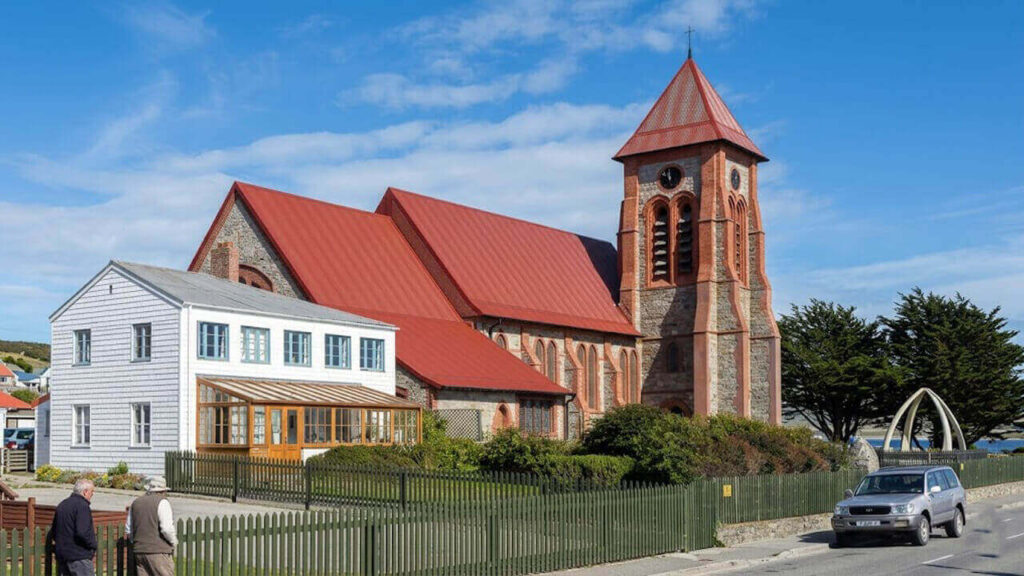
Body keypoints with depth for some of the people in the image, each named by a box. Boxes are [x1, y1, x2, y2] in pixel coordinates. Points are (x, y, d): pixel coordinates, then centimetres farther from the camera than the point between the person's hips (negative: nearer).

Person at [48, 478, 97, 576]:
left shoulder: (61, 505, 14)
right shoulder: (82, 506, -14)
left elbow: (53, 532, 19)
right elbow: (83, 532, -23)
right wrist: (93, 545, -9)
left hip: (61, 555, 8)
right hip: (79, 556, -8)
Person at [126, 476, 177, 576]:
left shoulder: (136, 503, 12)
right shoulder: (162, 502, -9)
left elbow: (128, 530, 15)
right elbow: (167, 528, -18)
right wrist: (174, 541, -2)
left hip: (139, 552, 6)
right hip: (159, 552, -6)